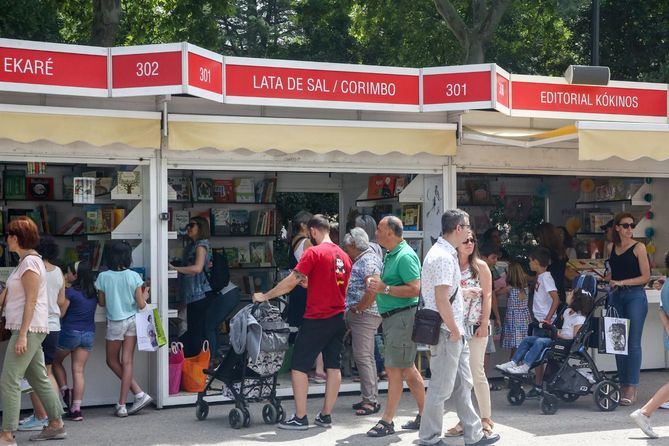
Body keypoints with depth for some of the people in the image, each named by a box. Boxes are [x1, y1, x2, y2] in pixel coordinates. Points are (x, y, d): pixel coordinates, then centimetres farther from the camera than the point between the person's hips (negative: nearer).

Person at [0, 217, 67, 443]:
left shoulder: (30, 262, -14)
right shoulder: (25, 261, 17)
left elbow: (31, 301, -19)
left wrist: (22, 335, -21)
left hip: (29, 329, -10)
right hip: (26, 330, 10)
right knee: (38, 378, 15)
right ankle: (56, 425, 23)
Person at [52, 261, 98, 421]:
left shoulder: (70, 292, -12)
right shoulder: (93, 292, 5)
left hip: (70, 332, -5)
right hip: (89, 334, 5)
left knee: (56, 361, 21)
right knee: (79, 370, 5)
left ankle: (65, 390, 10)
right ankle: (76, 408, 2)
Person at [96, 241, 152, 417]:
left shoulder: (103, 277, -8)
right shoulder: (133, 276, -7)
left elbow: (101, 302, 2)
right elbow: (141, 305, -7)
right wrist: (145, 295, 13)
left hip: (115, 323, -2)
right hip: (132, 321, 2)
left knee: (113, 361, 14)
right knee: (127, 362, 3)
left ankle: (139, 394, 9)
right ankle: (122, 404, 1)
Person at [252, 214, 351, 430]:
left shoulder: (314, 252, -12)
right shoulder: (344, 256, 9)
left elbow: (290, 282, -13)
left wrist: (264, 296, -3)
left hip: (317, 318, -7)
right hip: (339, 317, 7)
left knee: (299, 366, 1)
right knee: (334, 366, 9)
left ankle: (300, 418, 2)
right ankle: (326, 415, 16)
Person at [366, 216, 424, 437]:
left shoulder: (405, 256, -15)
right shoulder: (390, 255, 16)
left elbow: (415, 289, -23)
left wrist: (384, 288, -21)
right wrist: (377, 284, 8)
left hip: (402, 317, -10)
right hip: (391, 317, 10)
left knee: (395, 369, -6)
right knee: (408, 368, 14)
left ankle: (387, 421, -2)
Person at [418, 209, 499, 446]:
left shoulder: (447, 253, 14)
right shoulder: (443, 257, -19)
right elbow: (441, 299, -23)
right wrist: (454, 330, -17)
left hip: (454, 331, 10)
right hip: (447, 331, -10)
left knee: (462, 384, 15)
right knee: (441, 387, -1)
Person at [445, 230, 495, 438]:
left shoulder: (480, 266, 1)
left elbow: (487, 296, -2)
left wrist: (484, 324, -9)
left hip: (476, 326, -3)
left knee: (477, 372, -3)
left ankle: (486, 418, 7)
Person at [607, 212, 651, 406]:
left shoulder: (638, 247, -2)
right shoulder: (612, 248, 13)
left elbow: (646, 276, -6)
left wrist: (622, 282, -12)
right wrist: (610, 284, 4)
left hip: (635, 296, -5)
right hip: (616, 297, 5)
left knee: (633, 343, -7)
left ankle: (632, 389, -7)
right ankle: (623, 385, 12)